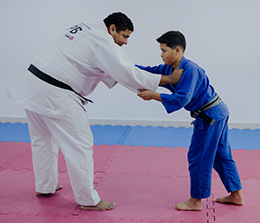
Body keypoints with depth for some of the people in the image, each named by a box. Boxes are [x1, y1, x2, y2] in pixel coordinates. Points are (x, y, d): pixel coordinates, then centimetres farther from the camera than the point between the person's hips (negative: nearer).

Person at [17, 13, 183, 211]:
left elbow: (103, 71, 23)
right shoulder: (102, 42, -12)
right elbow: (129, 75, -14)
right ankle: (88, 200, 10)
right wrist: (168, 79, -6)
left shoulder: (84, 30, 17)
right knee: (80, 145, -1)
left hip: (33, 83, 10)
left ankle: (45, 187, 41)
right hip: (54, 95, -10)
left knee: (43, 139, 23)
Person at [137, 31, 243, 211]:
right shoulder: (170, 69, 5)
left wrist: (153, 95, -29)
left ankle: (196, 201, 10)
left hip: (210, 115, -10)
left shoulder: (190, 70, -24)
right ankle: (236, 195, 28)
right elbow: (150, 72, 7)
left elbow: (182, 99, -30)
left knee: (199, 157, -2)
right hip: (217, 113, 10)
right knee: (221, 154, 17)